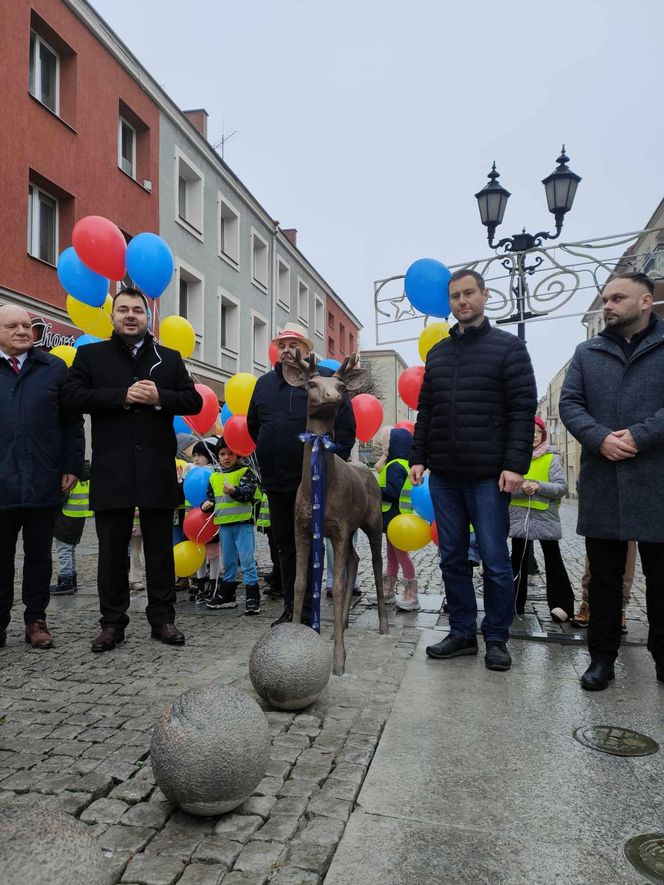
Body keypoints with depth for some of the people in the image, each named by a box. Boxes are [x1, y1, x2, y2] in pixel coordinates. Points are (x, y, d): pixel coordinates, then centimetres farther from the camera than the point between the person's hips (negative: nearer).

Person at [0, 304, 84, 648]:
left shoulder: (54, 368, 6)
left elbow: (72, 424, 5)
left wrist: (72, 468, -2)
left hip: (43, 484, 0)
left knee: (39, 555, 10)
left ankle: (36, 619, 22)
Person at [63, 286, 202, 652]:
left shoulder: (169, 358, 12)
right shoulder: (90, 355, 9)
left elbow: (194, 401, 6)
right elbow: (72, 395, -5)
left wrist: (159, 398, -12)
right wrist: (122, 396, -14)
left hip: (158, 471, 1)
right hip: (111, 471, -1)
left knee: (160, 549, 7)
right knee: (112, 550, 7)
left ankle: (162, 619, 18)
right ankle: (112, 622, 18)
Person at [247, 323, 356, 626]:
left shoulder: (325, 379, -2)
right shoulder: (265, 382, 14)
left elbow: (346, 425, -5)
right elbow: (253, 424, 25)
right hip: (275, 481, 5)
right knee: (284, 545, 12)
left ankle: (308, 610, 11)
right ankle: (290, 608, 23)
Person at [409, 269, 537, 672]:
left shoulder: (508, 347, 1)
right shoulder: (438, 352, 16)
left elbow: (523, 410, -6)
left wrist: (515, 465, -14)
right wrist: (418, 458, 7)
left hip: (488, 476, -5)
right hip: (444, 476, 5)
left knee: (495, 560, 2)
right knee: (453, 559, 10)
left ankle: (497, 639, 18)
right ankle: (462, 633, 22)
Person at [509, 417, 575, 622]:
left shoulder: (551, 459, 0)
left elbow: (562, 487, -7)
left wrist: (539, 486, -22)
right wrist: (521, 489, -22)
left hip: (546, 517, -1)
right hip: (519, 516, 2)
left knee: (553, 560, 4)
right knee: (519, 559, 10)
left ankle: (561, 604, 15)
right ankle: (515, 603, 21)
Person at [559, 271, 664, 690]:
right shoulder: (587, 353, 13)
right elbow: (569, 404, 3)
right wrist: (600, 438, -13)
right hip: (602, 486, 2)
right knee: (604, 577, 10)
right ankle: (602, 657, 21)